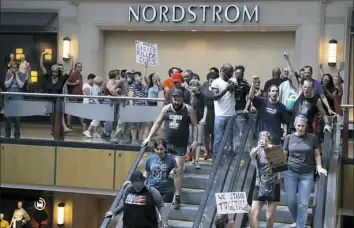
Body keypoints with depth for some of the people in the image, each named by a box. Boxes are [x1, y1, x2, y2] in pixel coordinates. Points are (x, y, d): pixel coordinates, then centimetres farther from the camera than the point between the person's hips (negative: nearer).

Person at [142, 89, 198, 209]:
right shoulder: (166, 108, 4)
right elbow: (157, 123, 9)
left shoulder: (189, 110, -3)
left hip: (180, 145, -3)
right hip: (166, 143, 3)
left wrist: (195, 141, -9)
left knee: (179, 170, -6)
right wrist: (149, 137, 3)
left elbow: (195, 125, 1)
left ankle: (177, 197, -2)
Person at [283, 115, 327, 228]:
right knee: (291, 201, 4)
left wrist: (319, 167, -7)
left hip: (307, 175, -1)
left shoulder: (312, 137, 1)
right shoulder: (289, 138, 3)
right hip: (290, 173, 1)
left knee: (303, 204, -2)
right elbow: (283, 155, 8)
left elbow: (317, 154, 7)